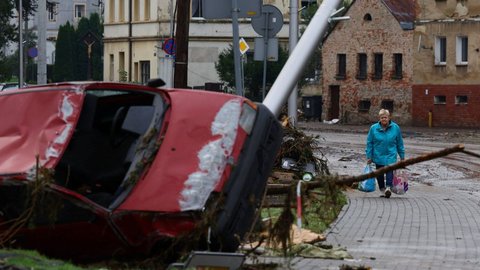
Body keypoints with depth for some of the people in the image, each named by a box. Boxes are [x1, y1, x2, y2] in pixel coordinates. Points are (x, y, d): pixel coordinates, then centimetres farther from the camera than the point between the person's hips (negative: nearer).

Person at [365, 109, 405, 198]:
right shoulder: (373, 128, -1)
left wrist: (402, 156, 13)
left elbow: (400, 143, 9)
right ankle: (382, 188, 22)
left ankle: (389, 187, -31)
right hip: (378, 156, 2)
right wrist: (369, 156, 3)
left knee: (390, 170, -19)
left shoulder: (395, 128, 0)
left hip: (391, 155, -2)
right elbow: (369, 143, 5)